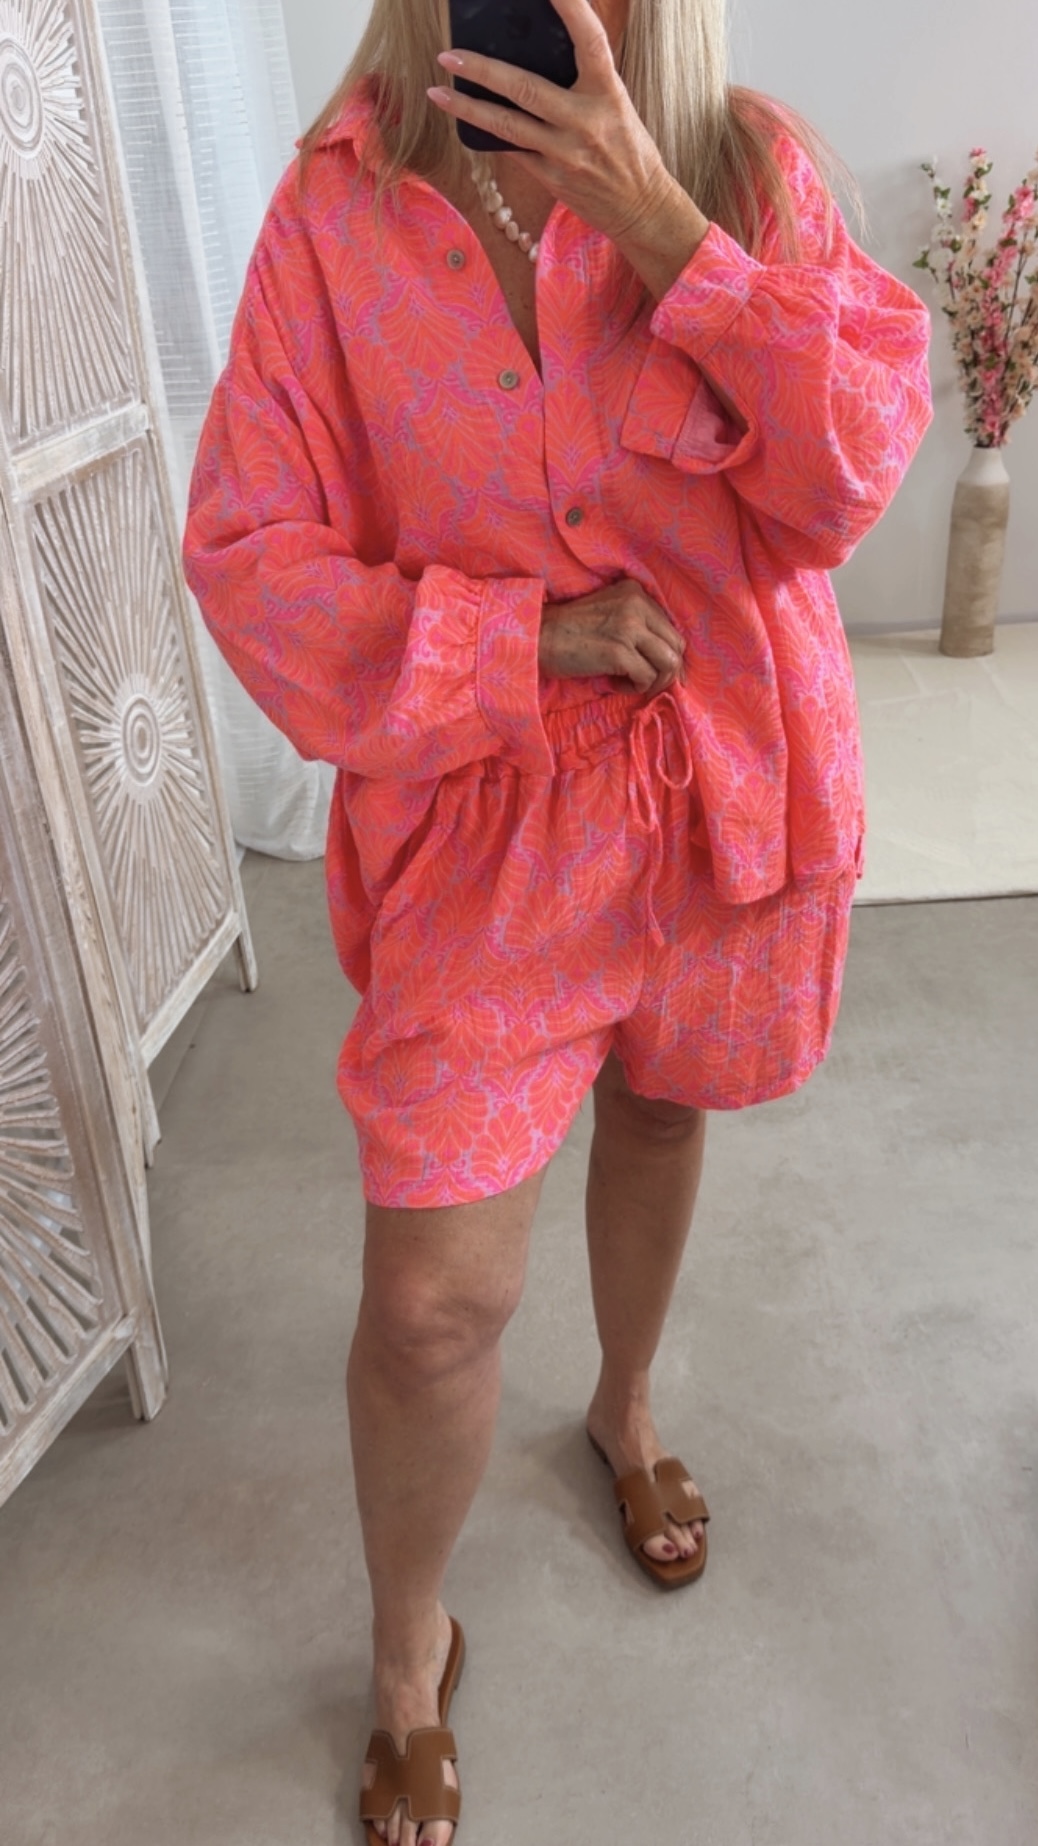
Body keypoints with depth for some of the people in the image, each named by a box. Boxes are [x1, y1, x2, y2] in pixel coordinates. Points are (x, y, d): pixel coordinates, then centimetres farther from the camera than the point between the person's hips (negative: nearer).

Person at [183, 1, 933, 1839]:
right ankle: (410, 1656, 30)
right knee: (433, 1298, -3)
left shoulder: (755, 164, -2)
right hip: (482, 818, -2)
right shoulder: (339, 206, -7)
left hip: (731, 790, 3)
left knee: (659, 1115, 24)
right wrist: (526, 638, -19)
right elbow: (248, 552, -9)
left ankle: (625, 1412, 58)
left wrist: (670, 237, -21)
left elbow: (856, 466, -11)